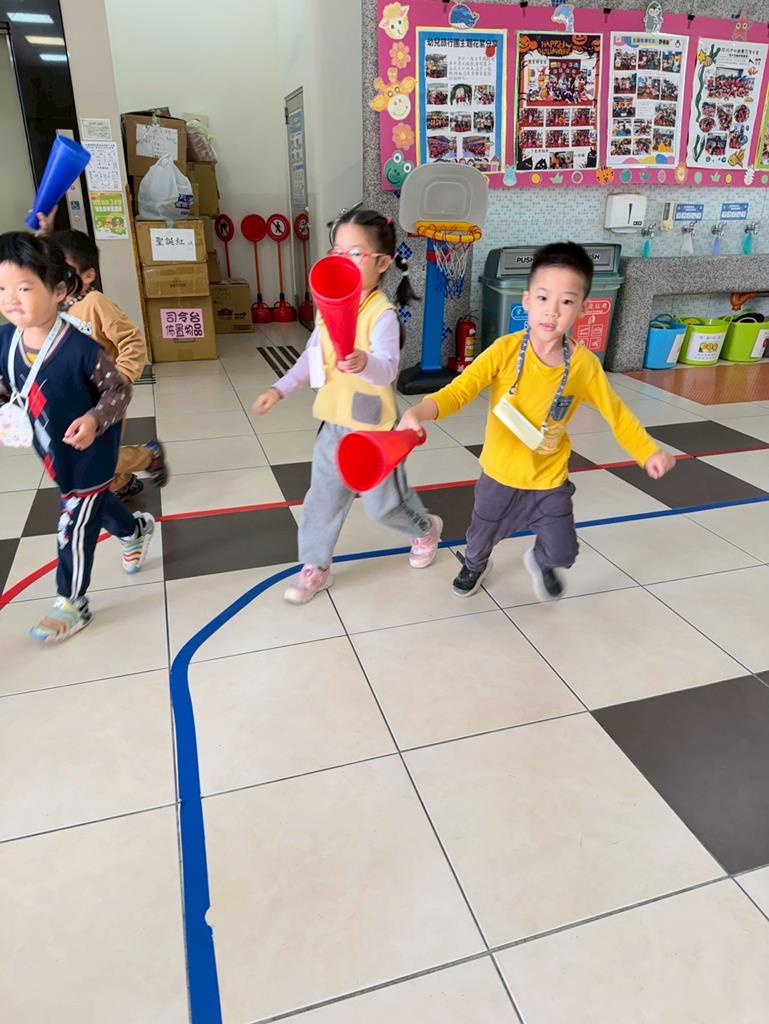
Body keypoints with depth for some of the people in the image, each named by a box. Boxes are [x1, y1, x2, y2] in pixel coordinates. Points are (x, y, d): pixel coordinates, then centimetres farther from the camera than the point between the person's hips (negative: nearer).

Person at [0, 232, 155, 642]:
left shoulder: (80, 348, -30)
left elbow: (119, 389, -19)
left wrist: (94, 420, -33)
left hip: (88, 453, -7)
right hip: (53, 451, 7)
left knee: (74, 528, 4)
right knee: (93, 503, 29)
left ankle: (71, 604, 24)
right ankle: (136, 529, 60)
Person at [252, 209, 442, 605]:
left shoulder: (382, 314, -22)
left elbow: (387, 368, -38)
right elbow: (312, 356, 15)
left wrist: (364, 363, -59)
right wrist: (280, 389, 11)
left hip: (372, 427, -6)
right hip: (334, 422, 6)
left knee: (384, 503, 12)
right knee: (322, 497, 13)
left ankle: (426, 528, 43)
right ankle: (315, 567, 29)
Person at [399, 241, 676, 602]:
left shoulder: (584, 364, -15)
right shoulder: (505, 351, -21)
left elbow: (615, 413, -2)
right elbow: (460, 390, -26)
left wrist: (648, 452, -12)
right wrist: (420, 412, -45)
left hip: (550, 481, 1)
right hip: (500, 476, 0)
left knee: (562, 553, 8)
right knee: (481, 538, 22)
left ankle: (540, 563, 47)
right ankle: (474, 565, 60)